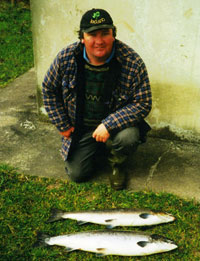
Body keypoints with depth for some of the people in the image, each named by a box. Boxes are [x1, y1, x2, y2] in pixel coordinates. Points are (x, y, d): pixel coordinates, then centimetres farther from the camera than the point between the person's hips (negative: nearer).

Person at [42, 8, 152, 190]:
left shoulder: (132, 62, -22)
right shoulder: (66, 58, -15)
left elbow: (143, 104, -19)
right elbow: (49, 89, 1)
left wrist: (109, 125, -29)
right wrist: (63, 125, -1)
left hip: (116, 122, -2)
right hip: (81, 128, 3)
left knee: (128, 137, -34)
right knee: (77, 174, -2)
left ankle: (118, 164, 3)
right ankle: (98, 149, 30)